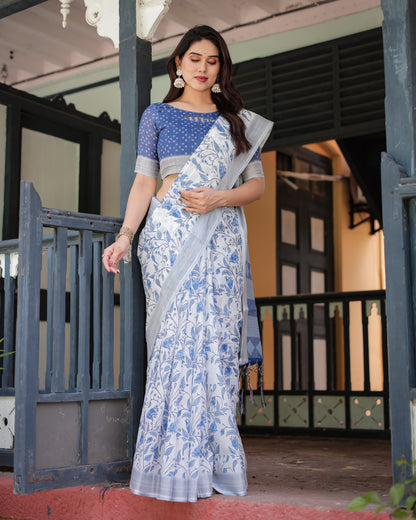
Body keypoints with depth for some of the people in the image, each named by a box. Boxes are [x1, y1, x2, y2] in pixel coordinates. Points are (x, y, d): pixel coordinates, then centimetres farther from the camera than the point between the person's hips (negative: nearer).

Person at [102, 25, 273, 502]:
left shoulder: (239, 122, 16)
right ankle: (177, 463, -4)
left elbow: (257, 184, 12)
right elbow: (143, 181, 8)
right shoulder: (157, 116, 13)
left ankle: (214, 459, 1)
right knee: (178, 337, -10)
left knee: (218, 340, -5)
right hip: (170, 235, -1)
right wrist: (124, 236, -5)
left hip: (221, 238, 2)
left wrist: (218, 197, -7)